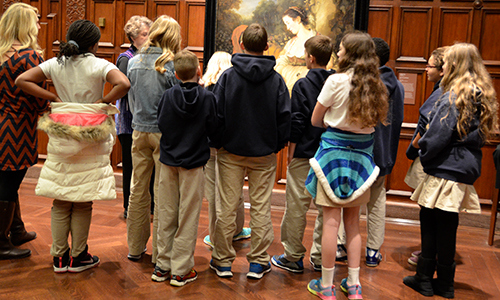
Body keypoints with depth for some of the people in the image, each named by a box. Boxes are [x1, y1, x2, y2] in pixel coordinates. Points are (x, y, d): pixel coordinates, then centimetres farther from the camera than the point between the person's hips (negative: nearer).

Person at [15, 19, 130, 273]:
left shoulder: (55, 64, 4)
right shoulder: (99, 65, -8)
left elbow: (22, 80, -1)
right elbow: (123, 84, -25)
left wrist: (53, 98, 1)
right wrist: (103, 102, -12)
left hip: (61, 138, 4)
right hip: (90, 139, -3)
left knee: (60, 200, 11)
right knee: (83, 202, 7)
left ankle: (60, 257, 19)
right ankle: (78, 257, 17)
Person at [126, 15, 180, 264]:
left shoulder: (133, 63, 3)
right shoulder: (172, 66, -12)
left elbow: (131, 101, 11)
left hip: (139, 131, 5)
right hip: (164, 133, -4)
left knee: (138, 190, 14)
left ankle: (135, 248, 25)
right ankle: (159, 253, 11)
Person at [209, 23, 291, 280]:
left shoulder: (228, 76, -6)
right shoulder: (276, 79, -3)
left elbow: (217, 114, -6)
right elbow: (284, 117, -2)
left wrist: (217, 143, 7)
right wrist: (277, 145, 10)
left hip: (231, 152, 0)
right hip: (264, 154, 1)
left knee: (227, 207, 8)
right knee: (261, 207, 9)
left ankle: (222, 260, 18)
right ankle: (258, 261, 17)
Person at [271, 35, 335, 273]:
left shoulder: (302, 85, -9)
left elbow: (296, 122, -10)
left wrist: (290, 151, -1)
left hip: (304, 155, -4)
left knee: (296, 207, 5)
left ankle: (293, 257, 13)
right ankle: (321, 257, 19)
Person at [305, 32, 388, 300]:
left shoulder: (336, 80, -10)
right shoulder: (375, 84, 3)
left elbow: (315, 120, -3)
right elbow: (376, 120, 11)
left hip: (335, 149, -5)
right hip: (362, 152, 5)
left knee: (331, 220, 1)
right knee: (353, 221, 14)